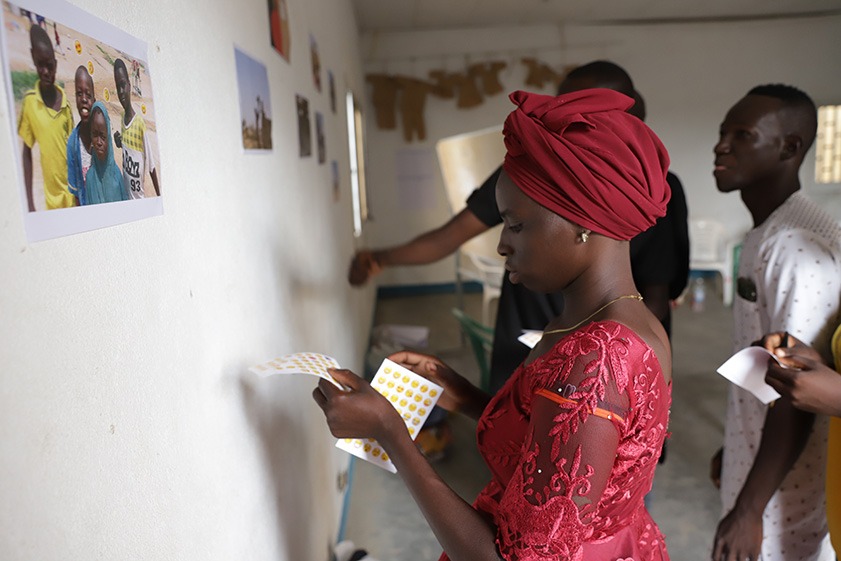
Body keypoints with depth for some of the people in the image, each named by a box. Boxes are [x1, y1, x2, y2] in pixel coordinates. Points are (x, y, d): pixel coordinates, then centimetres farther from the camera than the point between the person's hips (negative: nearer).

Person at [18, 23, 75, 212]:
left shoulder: (65, 102, 0)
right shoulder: (29, 101, -7)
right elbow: (27, 152, -1)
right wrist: (30, 203, -4)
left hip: (71, 192, 2)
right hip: (49, 197, -2)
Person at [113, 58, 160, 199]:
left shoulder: (140, 124, -17)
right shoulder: (122, 120, 3)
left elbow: (151, 167, -13)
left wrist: (159, 197, -13)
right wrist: (119, 143, -4)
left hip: (141, 198, -6)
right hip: (126, 197, 6)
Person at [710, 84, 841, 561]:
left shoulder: (798, 245, -23)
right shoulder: (764, 234, 7)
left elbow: (796, 391, -24)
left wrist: (748, 509, -21)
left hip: (785, 484, -8)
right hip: (759, 460, 8)